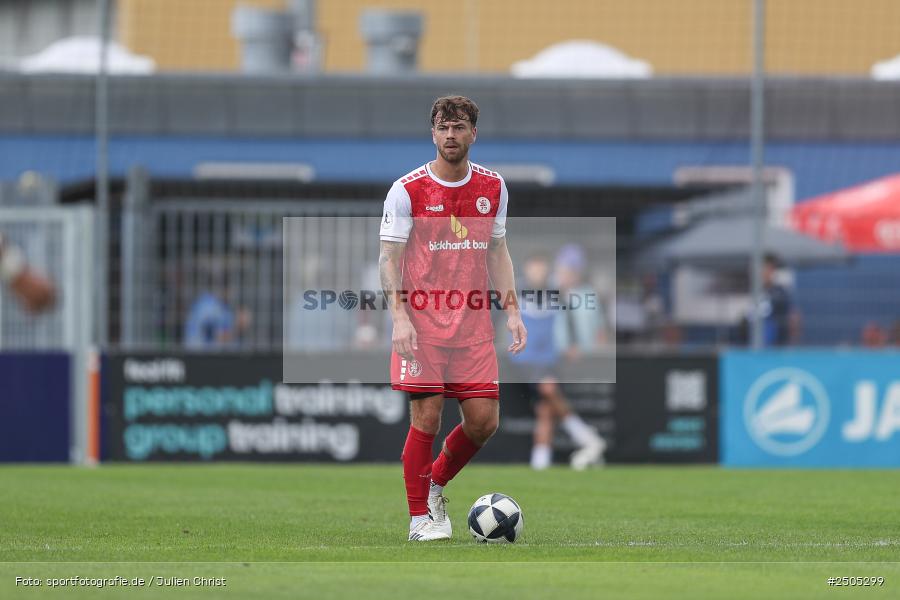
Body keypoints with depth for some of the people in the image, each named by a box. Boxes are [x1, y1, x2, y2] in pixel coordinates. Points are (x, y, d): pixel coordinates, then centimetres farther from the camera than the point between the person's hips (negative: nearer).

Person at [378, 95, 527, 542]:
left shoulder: (492, 188, 8)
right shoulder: (407, 190, -5)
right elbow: (389, 258, -4)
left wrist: (512, 311, 8)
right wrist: (399, 317, -15)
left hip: (474, 322, 4)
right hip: (421, 322, -4)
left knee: (484, 420, 0)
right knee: (426, 418, -6)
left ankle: (436, 484, 26)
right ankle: (420, 518, 6)